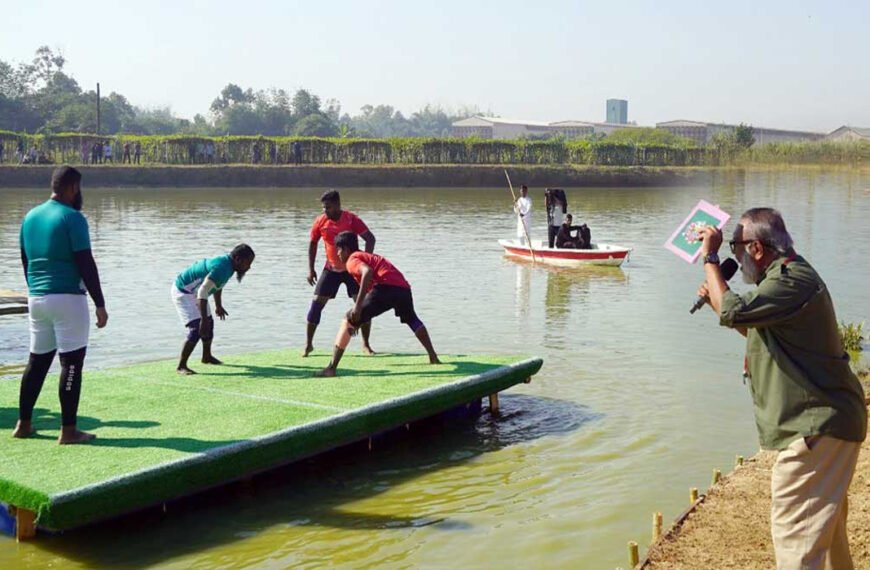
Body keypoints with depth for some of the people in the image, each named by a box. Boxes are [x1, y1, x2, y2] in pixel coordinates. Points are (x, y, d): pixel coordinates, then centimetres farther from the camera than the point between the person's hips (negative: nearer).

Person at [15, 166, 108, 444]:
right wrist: (100, 304, -11)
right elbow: (86, 264, -14)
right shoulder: (72, 218, -11)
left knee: (37, 361, 16)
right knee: (71, 362, -3)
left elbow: (26, 261, 18)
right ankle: (68, 430, -1)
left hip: (37, 298, 8)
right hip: (67, 298, -7)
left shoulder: (30, 217, 12)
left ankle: (24, 424, 21)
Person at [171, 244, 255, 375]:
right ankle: (181, 366, -13)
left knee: (209, 324, 22)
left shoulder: (227, 263, -2)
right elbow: (203, 292, -38)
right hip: (183, 292, -10)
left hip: (193, 292, 10)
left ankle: (207, 357, 43)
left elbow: (217, 286, 17)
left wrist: (218, 306, 29)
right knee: (196, 329, -19)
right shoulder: (221, 267, -32)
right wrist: (203, 319, -39)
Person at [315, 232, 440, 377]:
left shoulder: (352, 259, 9)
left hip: (386, 287, -8)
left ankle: (331, 367, -10)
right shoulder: (368, 256, 36)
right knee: (412, 319, 38)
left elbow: (368, 272, -14)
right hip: (403, 287, 8)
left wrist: (358, 305, -18)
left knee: (349, 321, 0)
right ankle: (433, 357, 40)